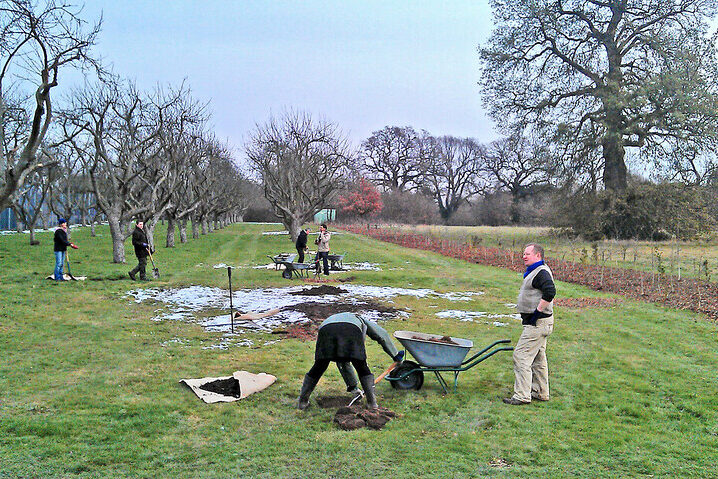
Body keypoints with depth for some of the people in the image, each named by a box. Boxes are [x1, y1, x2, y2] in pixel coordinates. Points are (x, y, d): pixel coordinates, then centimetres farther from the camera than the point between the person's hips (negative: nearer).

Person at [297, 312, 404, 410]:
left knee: (318, 368, 14)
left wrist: (352, 386, 54)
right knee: (362, 368, 10)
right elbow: (382, 334, 33)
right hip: (351, 328, -3)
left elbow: (343, 363, 49)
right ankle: (371, 402, 10)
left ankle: (302, 401, 22)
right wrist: (395, 355, 42)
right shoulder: (360, 320, 43)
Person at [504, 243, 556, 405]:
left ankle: (522, 396, -6)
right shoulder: (535, 272, 17)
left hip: (538, 323, -11)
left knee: (521, 356, -10)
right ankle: (541, 393, 27)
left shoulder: (542, 273, -17)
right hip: (537, 323, 11)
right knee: (538, 358, 17)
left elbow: (550, 292, -32)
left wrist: (537, 312, -25)